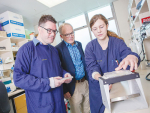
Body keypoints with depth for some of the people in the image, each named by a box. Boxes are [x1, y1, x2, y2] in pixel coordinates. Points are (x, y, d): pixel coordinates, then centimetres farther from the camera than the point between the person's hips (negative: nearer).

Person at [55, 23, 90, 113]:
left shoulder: (79, 44, 6)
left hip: (86, 83, 6)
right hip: (73, 87, -5)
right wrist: (65, 90, -11)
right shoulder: (59, 49, -13)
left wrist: (89, 79, 13)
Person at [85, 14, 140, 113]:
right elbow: (91, 67, -18)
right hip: (99, 89, 0)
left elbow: (127, 53, -22)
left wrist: (132, 57, -46)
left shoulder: (118, 42, -6)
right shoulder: (90, 47, -7)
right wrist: (99, 78, -39)